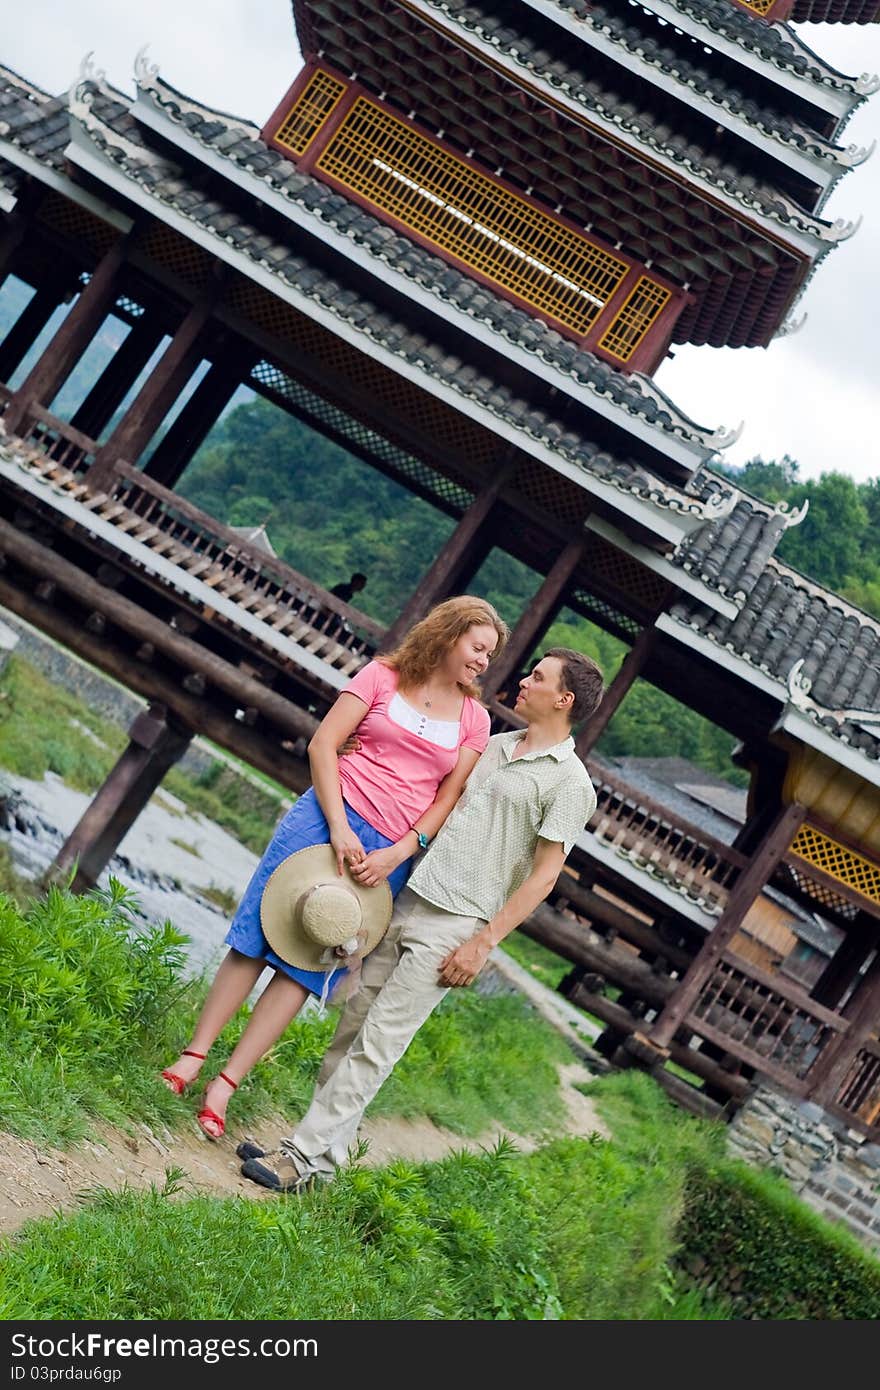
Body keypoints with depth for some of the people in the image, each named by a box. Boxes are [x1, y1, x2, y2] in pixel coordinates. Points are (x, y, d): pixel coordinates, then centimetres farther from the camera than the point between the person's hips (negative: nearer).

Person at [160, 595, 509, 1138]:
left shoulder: (474, 720, 8)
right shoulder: (383, 675, 3)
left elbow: (450, 798, 5)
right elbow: (323, 743, -3)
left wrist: (398, 853, -9)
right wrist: (338, 827, -13)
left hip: (390, 851, 1)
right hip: (331, 811, -1)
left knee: (308, 965, -2)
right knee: (261, 932, -3)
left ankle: (226, 1084, 1)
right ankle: (194, 1055, 7)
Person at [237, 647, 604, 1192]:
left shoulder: (569, 783, -7)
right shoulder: (494, 746, 15)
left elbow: (544, 875, -11)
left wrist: (483, 943, -15)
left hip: (452, 927, -7)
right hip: (407, 901, 7)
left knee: (376, 1044, -8)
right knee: (354, 1023, 7)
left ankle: (306, 1158, -4)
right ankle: (330, 1146, 17)